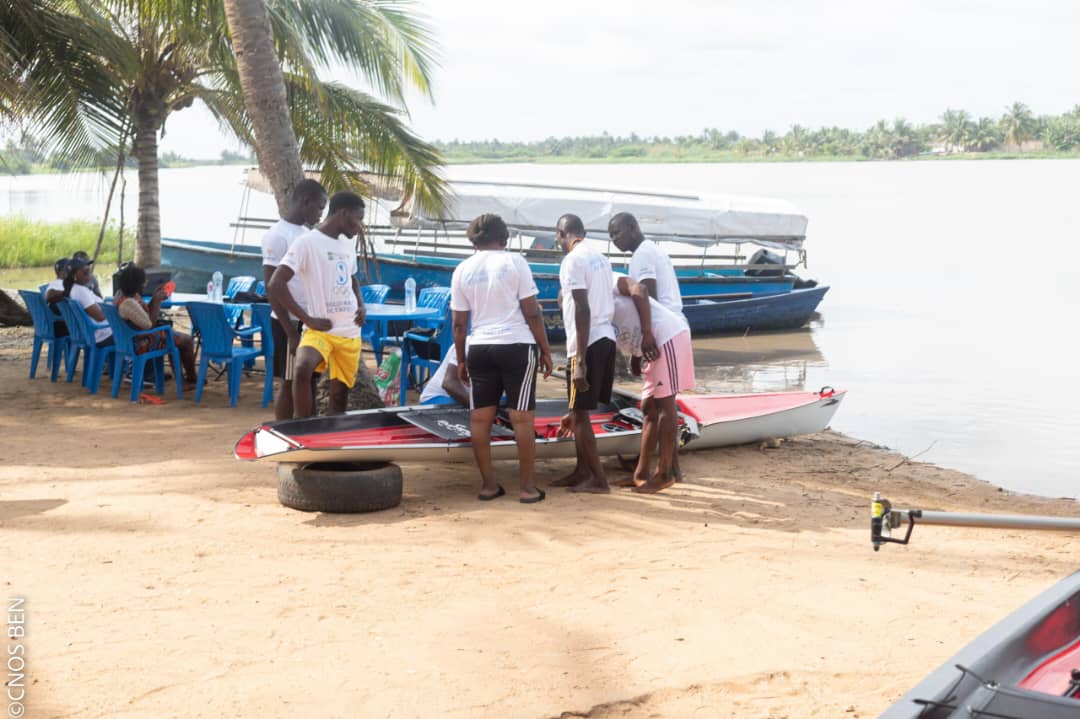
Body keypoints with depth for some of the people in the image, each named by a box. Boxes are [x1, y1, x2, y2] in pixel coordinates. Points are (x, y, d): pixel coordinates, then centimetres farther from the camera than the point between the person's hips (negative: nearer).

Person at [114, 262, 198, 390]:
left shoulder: (122, 294, 2)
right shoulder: (128, 303, -30)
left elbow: (144, 314, 12)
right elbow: (150, 324, -25)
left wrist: (155, 298, 1)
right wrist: (157, 301, -18)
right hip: (141, 343, -10)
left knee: (175, 336, 25)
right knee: (187, 340, 1)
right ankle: (191, 378, 22)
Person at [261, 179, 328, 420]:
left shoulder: (307, 233, 14)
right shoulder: (278, 235, -13)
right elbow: (272, 286, -16)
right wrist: (289, 329, -19)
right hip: (292, 322, -8)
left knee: (310, 383, 11)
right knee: (290, 384, -1)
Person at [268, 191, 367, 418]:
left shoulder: (347, 246, 14)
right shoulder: (307, 242, -10)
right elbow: (275, 285, -17)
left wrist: (361, 305, 11)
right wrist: (308, 319, -17)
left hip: (350, 333, 7)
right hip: (319, 330, -7)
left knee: (340, 395, 10)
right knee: (302, 370, -33)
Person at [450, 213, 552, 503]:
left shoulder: (463, 270, 6)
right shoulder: (514, 261, -4)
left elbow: (459, 323, 8)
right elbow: (532, 312, -6)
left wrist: (461, 360, 16)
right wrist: (545, 350, 1)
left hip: (479, 348, 3)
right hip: (517, 346, -3)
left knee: (480, 418, 9)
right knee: (522, 417, 1)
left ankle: (488, 485, 13)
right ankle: (527, 488, 3)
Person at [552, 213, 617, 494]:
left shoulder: (572, 261, -12)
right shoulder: (600, 258, 15)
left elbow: (582, 310, -19)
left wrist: (580, 360, -20)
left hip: (588, 342, -9)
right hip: (606, 337, 9)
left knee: (580, 412, -1)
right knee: (580, 408, 17)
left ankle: (598, 479, 1)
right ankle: (582, 471, 23)